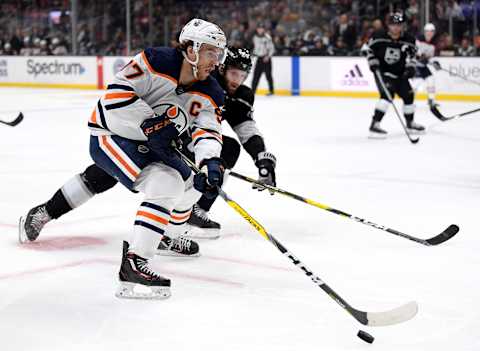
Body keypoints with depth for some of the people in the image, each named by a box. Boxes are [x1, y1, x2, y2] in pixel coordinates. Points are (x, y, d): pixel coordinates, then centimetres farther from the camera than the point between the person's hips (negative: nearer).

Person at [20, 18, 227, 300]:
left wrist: (211, 163, -36)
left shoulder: (210, 94, -5)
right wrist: (150, 123, -33)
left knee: (190, 186, 19)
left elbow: (208, 131, -16)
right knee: (166, 185, -28)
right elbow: (117, 92, -27)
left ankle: (166, 237, 47)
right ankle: (134, 263, -33)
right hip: (111, 136, -9)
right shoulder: (157, 62, -24)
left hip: (151, 143, 9)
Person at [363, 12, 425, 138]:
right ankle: (374, 125, -27)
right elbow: (367, 48, -6)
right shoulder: (379, 36, -17)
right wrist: (373, 62, -14)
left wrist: (410, 67, -15)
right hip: (382, 71, -6)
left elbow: (411, 56, 1)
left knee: (408, 94, 11)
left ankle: (410, 123, 34)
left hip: (399, 73, 6)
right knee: (387, 94, -26)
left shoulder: (408, 40, -8)